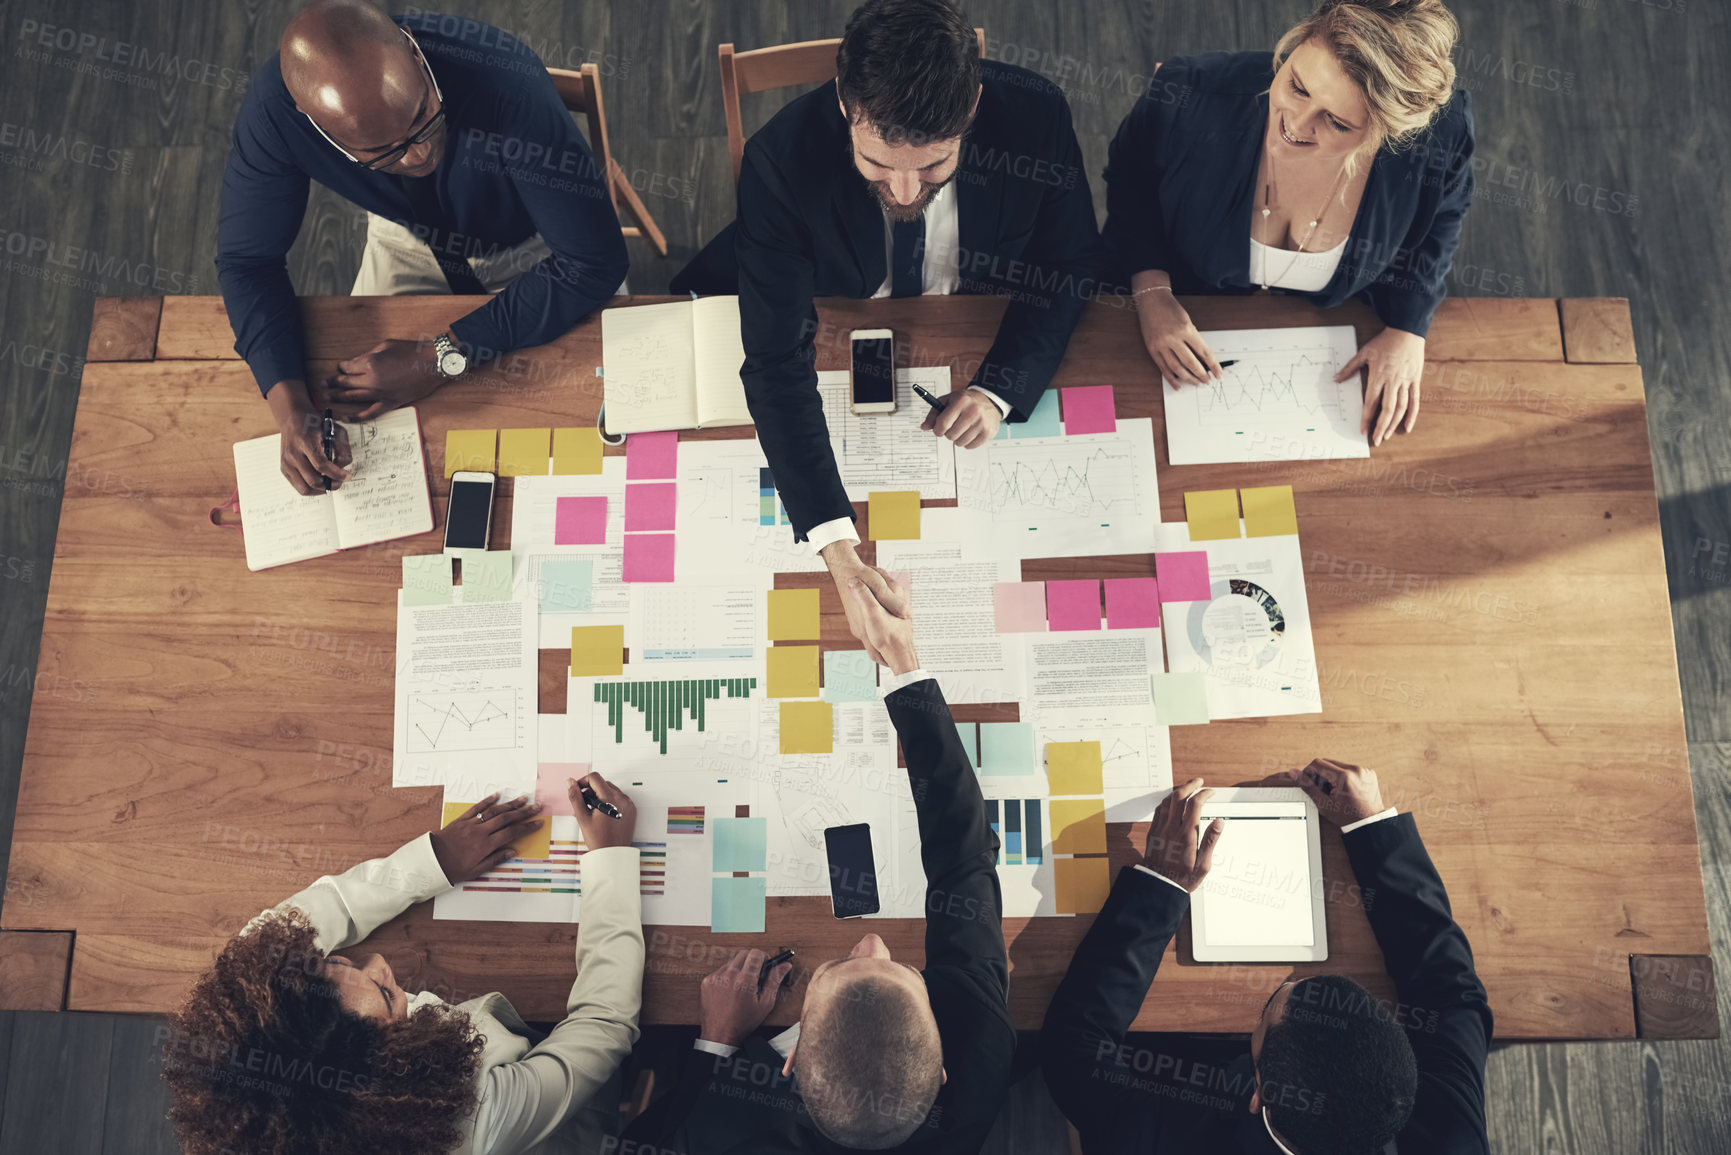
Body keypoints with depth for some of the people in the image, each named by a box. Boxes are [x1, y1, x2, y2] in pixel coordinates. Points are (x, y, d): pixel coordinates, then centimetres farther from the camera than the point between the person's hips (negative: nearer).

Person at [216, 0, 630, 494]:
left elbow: (595, 262, -35)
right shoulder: (276, 107, -31)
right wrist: (290, 407, -34)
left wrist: (444, 356, -35)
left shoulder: (505, 83, -41)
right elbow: (246, 258, -17)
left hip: (532, 245, -2)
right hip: (411, 236, 3)